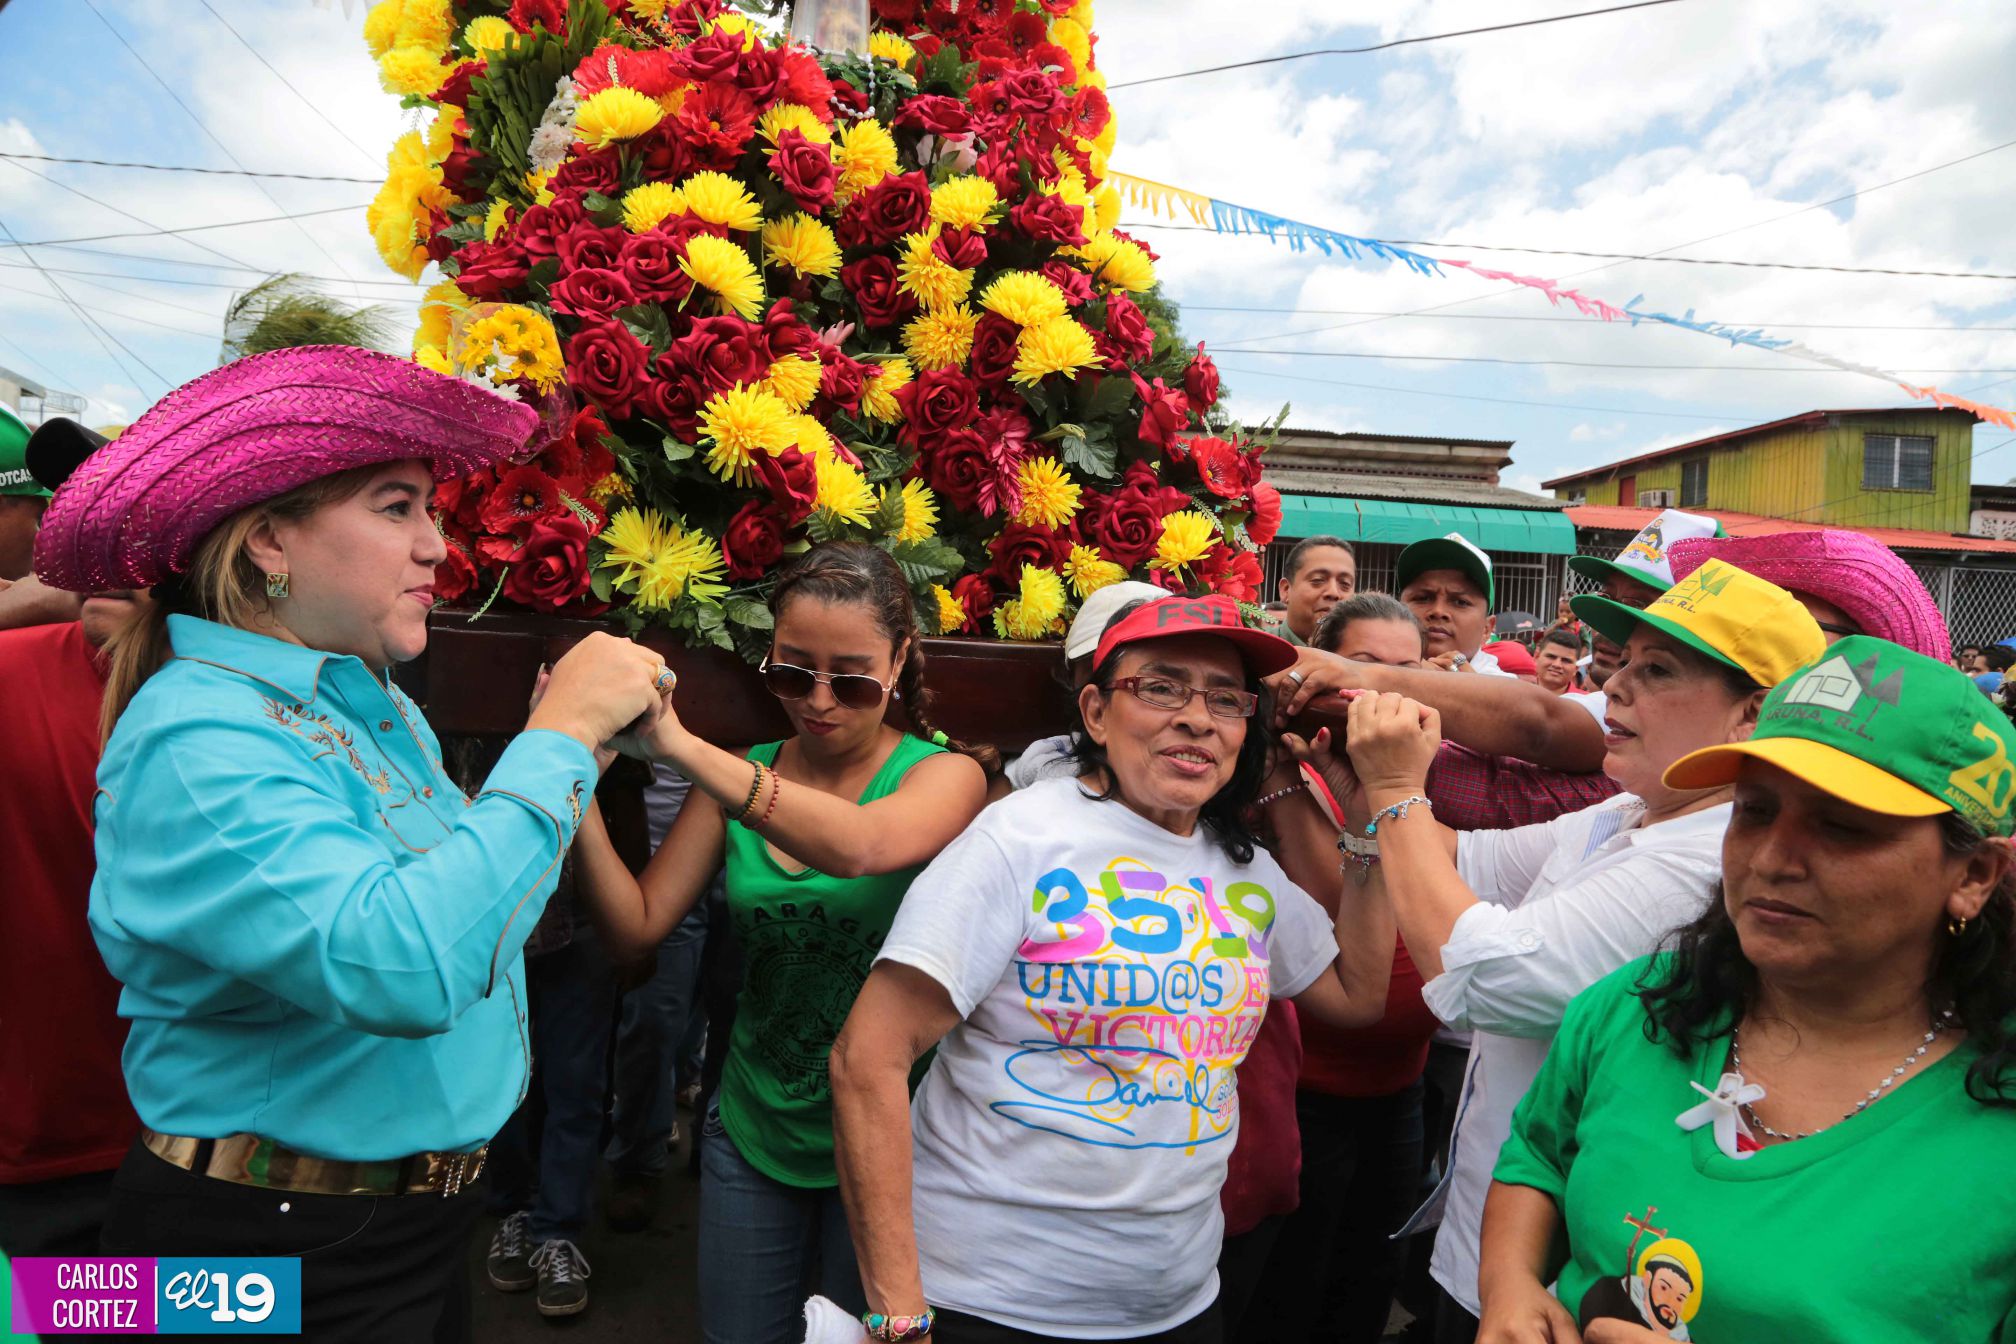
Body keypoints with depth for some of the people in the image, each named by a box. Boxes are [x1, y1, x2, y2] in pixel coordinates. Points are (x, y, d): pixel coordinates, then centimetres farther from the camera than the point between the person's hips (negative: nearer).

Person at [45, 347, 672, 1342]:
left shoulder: (367, 700, 2)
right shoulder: (194, 742, -24)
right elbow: (403, 966, -38)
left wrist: (579, 738, -2)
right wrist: (558, 739, -30)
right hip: (286, 1257, -8)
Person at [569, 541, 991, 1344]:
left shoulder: (946, 774, -12)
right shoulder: (741, 779, 0)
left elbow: (858, 847, -35)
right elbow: (636, 929, -5)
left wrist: (681, 746, -38)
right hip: (752, 1134, 4)